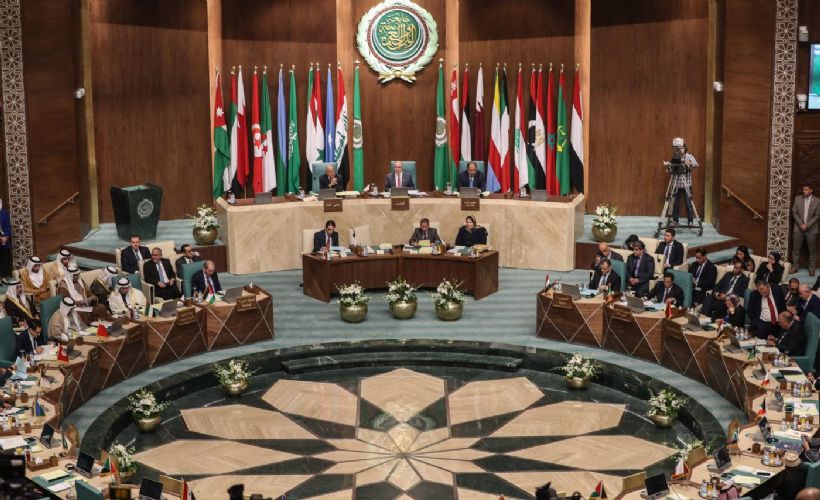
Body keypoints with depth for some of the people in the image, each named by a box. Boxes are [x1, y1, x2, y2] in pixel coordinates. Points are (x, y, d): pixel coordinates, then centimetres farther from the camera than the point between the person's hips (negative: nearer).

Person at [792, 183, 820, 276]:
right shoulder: (797, 198, -1)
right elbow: (794, 212, 1)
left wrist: (807, 225, -13)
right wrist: (801, 224, -10)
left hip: (811, 229, -2)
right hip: (798, 228, 2)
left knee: (812, 250, 5)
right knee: (796, 249, 7)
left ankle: (811, 268, 16)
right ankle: (795, 266, 18)